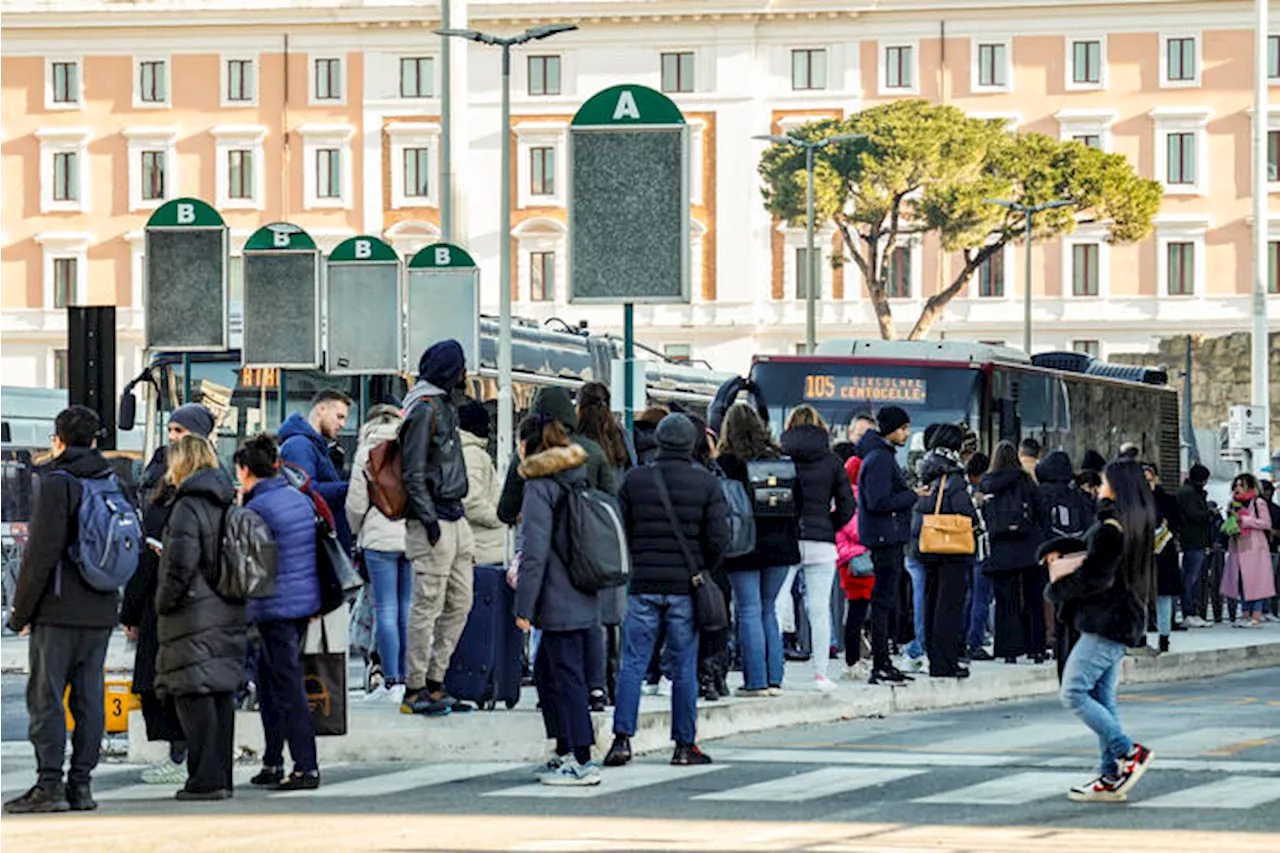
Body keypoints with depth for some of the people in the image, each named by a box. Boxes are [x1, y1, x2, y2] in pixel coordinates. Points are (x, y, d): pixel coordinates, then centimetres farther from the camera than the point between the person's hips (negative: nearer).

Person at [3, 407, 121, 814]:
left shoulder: (57, 484, -9)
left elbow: (42, 553, -13)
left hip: (58, 611, -6)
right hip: (100, 612, 6)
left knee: (46, 696, -3)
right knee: (88, 699, 7)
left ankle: (49, 784, -8)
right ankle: (81, 783, 7)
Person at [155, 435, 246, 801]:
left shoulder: (188, 506, -12)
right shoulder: (227, 503, 12)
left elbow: (181, 564, -19)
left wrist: (164, 603, -8)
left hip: (195, 617, -8)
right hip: (229, 616, 8)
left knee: (195, 696, -6)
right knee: (223, 695, 10)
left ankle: (206, 778, -9)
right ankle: (222, 777, 14)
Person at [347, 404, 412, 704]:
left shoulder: (367, 452, 0)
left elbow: (356, 503, 0)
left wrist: (357, 532, 17)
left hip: (380, 537, -3)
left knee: (386, 610, -1)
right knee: (408, 609, 7)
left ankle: (391, 682, -4)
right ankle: (409, 679, 7)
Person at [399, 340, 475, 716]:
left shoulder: (444, 406, 17)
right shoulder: (424, 409, -12)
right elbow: (413, 473, -15)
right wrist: (428, 519, -18)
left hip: (455, 520, 10)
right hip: (434, 523, -10)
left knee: (459, 605, 11)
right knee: (428, 606, -7)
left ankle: (435, 684, 17)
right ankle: (414, 691, -4)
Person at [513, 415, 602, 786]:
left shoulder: (539, 486, -13)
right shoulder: (578, 479, 13)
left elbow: (536, 552, -17)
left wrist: (524, 605, -13)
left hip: (558, 601, -9)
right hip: (583, 599, 9)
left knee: (567, 676, -5)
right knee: (546, 671, 18)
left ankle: (582, 762, -4)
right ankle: (565, 752, 20)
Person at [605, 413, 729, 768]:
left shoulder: (635, 480, 0)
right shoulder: (706, 483, -2)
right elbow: (719, 538, -4)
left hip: (644, 585, 1)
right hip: (685, 589, -1)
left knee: (633, 663, 3)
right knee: (684, 668, 5)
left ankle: (622, 739, -4)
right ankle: (685, 745, 7)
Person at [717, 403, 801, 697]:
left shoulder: (726, 463, -8)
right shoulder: (779, 458, 6)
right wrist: (792, 538, 16)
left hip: (745, 548, -4)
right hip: (779, 545, 4)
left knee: (749, 612, 0)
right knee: (769, 611, 13)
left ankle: (756, 681, -3)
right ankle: (774, 679, 11)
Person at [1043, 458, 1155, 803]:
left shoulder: (1110, 530, -17)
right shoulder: (1134, 525, 14)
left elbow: (1093, 578, -21)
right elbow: (1089, 546, 23)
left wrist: (1056, 589, -6)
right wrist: (1058, 549, 5)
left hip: (1105, 624, -10)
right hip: (1124, 623, 10)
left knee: (1073, 692, -9)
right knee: (1102, 699, 10)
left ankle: (1128, 752, -11)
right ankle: (1112, 777, 8)